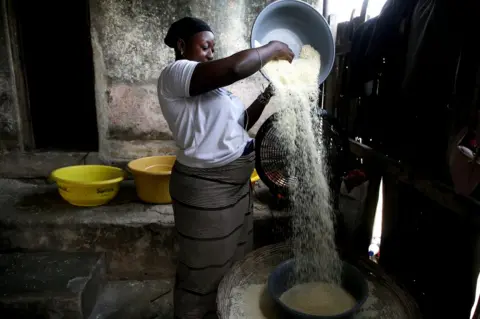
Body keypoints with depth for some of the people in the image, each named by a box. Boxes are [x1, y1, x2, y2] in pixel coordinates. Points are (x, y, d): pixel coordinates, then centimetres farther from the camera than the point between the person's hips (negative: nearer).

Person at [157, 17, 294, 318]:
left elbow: (238, 124, 15)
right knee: (205, 266, 7)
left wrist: (266, 96, 5)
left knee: (234, 258, 21)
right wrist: (273, 48, -13)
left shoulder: (209, 83, 15)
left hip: (236, 182, 10)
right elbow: (233, 68, -29)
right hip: (206, 188, -9)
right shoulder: (174, 74, -14)